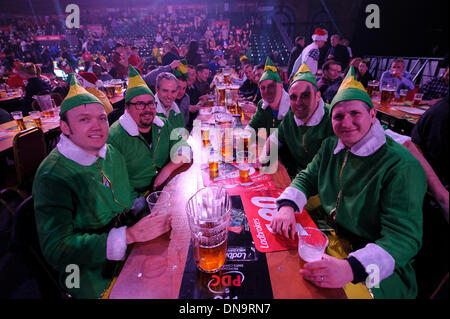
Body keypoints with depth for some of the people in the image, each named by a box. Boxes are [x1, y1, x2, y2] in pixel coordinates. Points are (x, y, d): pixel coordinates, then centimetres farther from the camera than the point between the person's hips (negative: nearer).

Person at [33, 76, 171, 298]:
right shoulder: (52, 176, -18)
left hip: (131, 254, 6)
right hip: (98, 280, -6)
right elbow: (57, 250, -23)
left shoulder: (111, 153, 3)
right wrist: (130, 235, -30)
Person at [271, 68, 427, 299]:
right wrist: (287, 206, -14)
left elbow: (404, 238, -24)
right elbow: (306, 178, 9)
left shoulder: (402, 167, -20)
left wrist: (350, 268, -41)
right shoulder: (331, 146, 3)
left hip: (377, 267, -5)